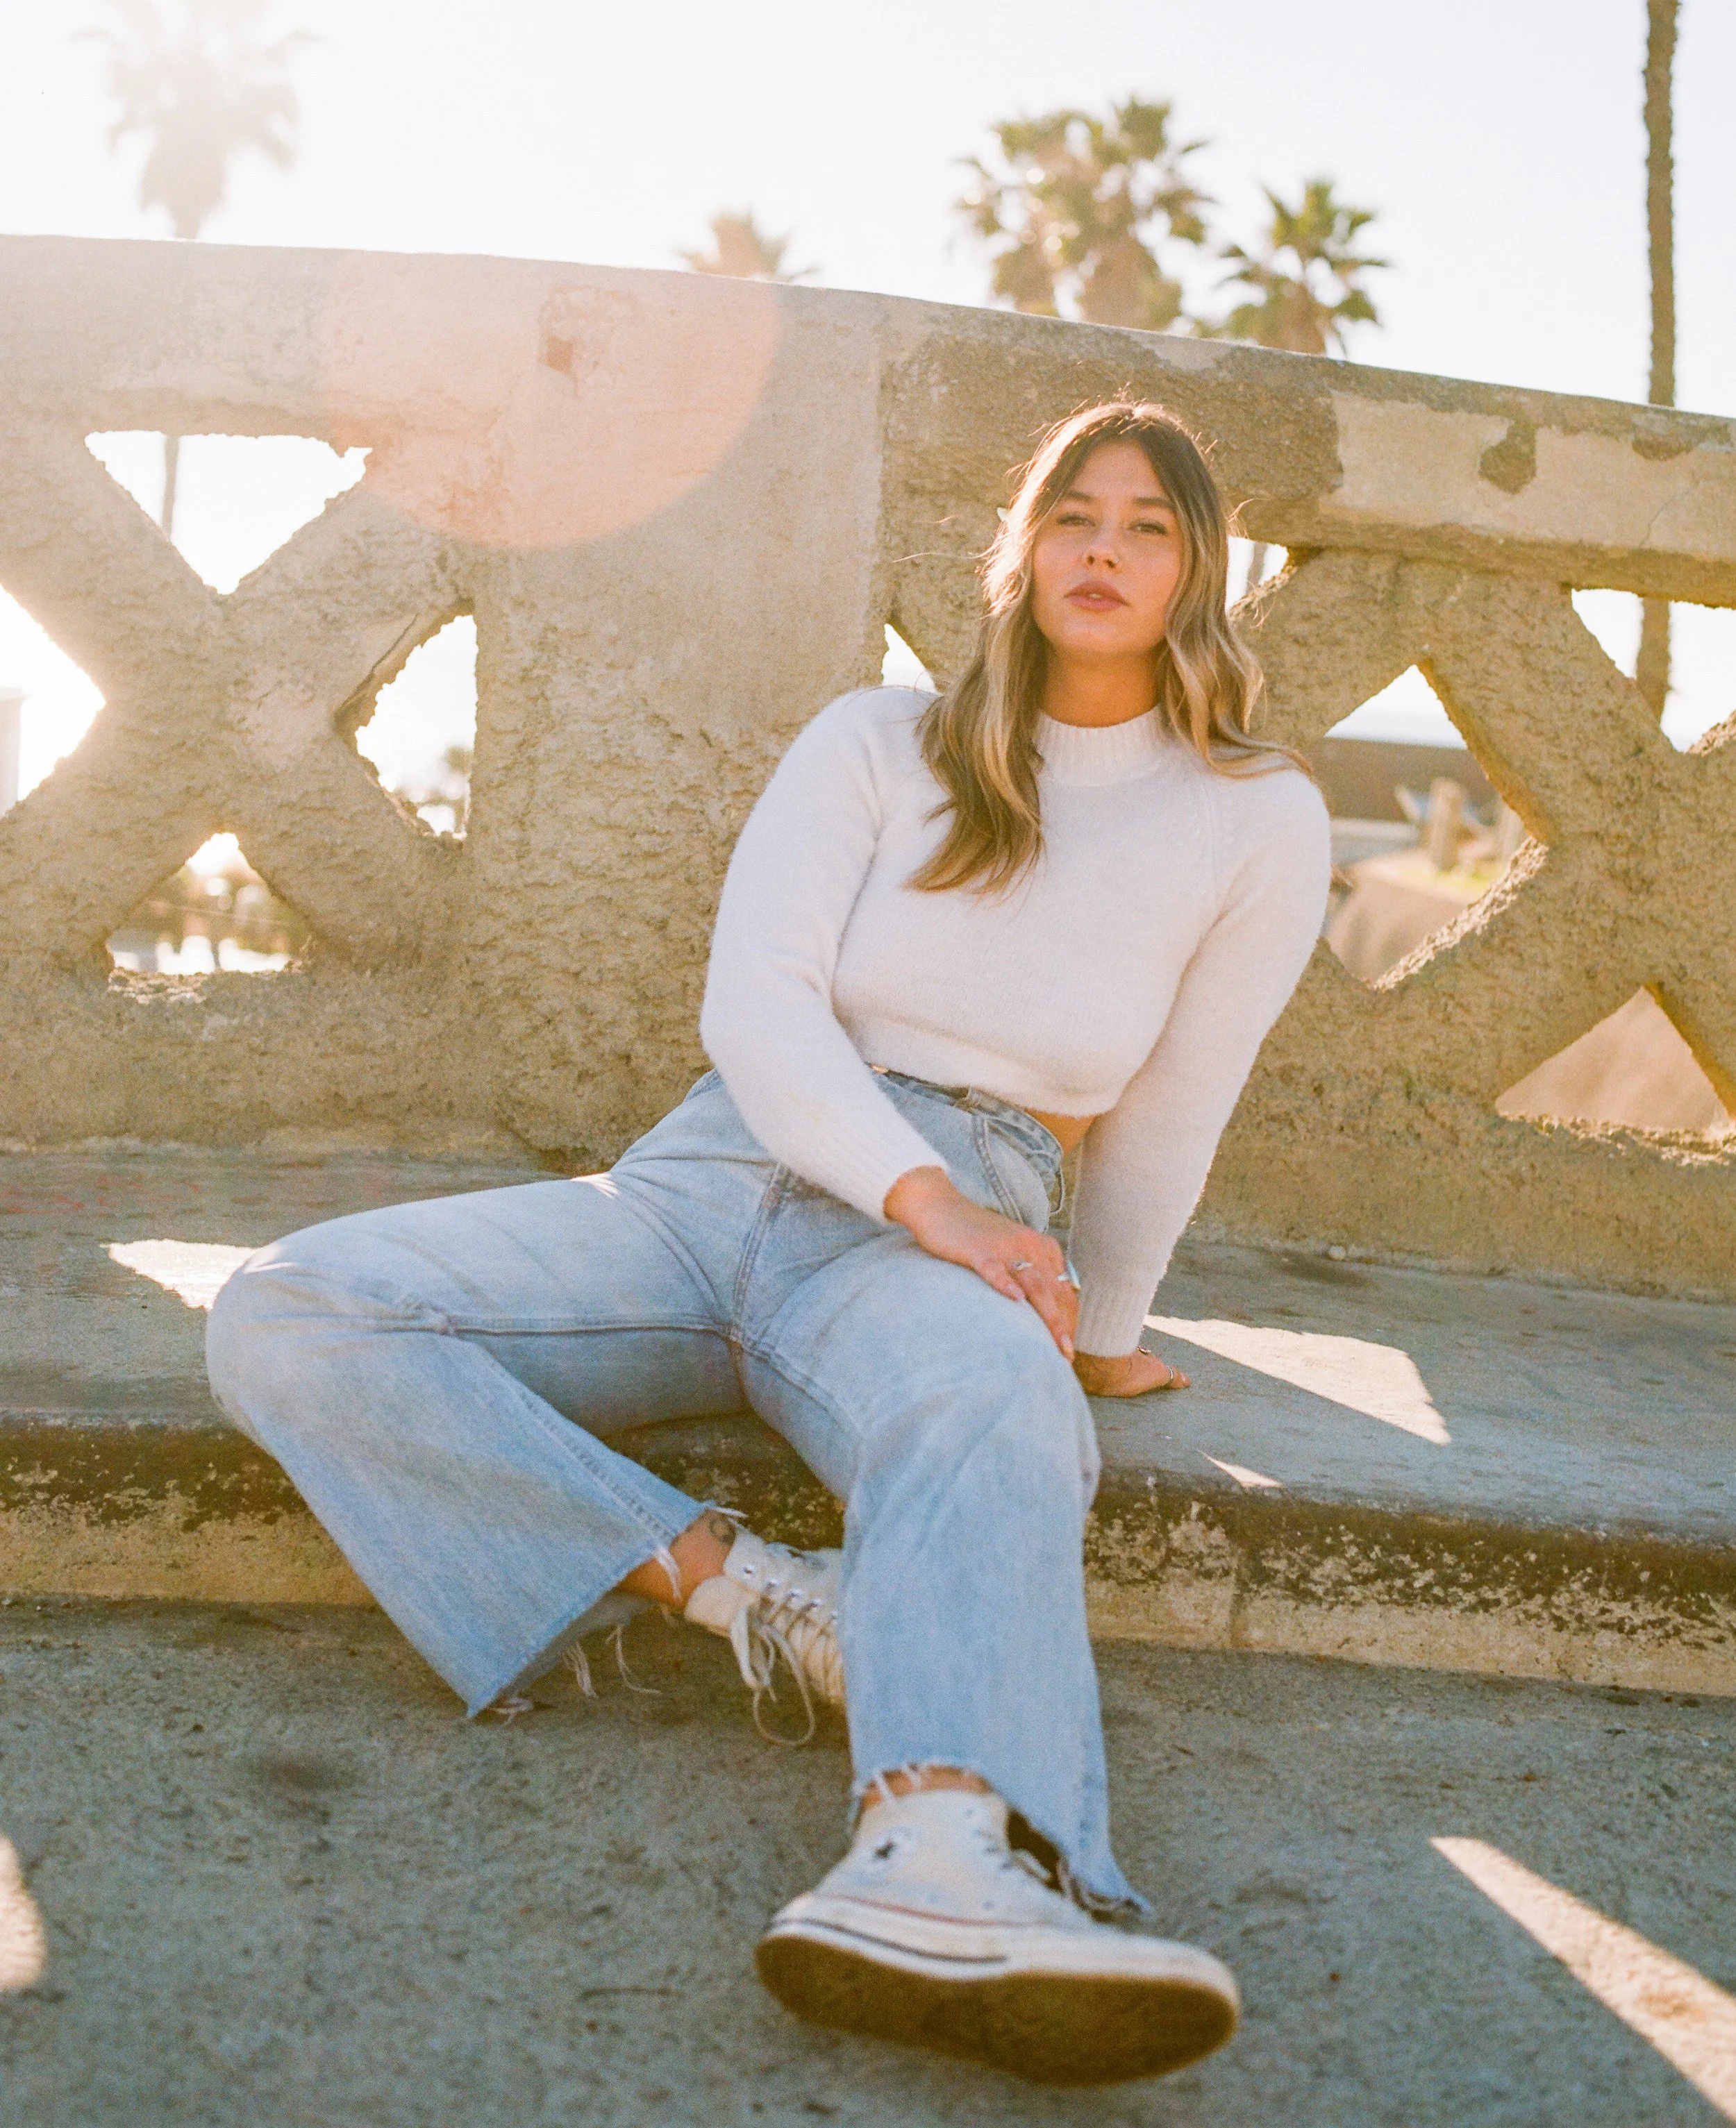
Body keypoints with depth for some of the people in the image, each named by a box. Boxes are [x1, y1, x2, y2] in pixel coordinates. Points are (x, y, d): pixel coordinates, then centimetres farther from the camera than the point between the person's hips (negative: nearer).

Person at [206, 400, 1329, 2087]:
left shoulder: (1257, 822, 9)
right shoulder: (878, 745, 10)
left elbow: (1169, 1117, 17)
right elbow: (751, 997, -4)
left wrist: (1103, 1332, 25)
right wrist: (925, 1192, -20)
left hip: (962, 1227, -2)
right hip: (714, 1174, 3)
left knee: (1000, 1411, -43)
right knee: (281, 1318, -22)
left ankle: (942, 1867, -69)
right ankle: (739, 1591, -32)